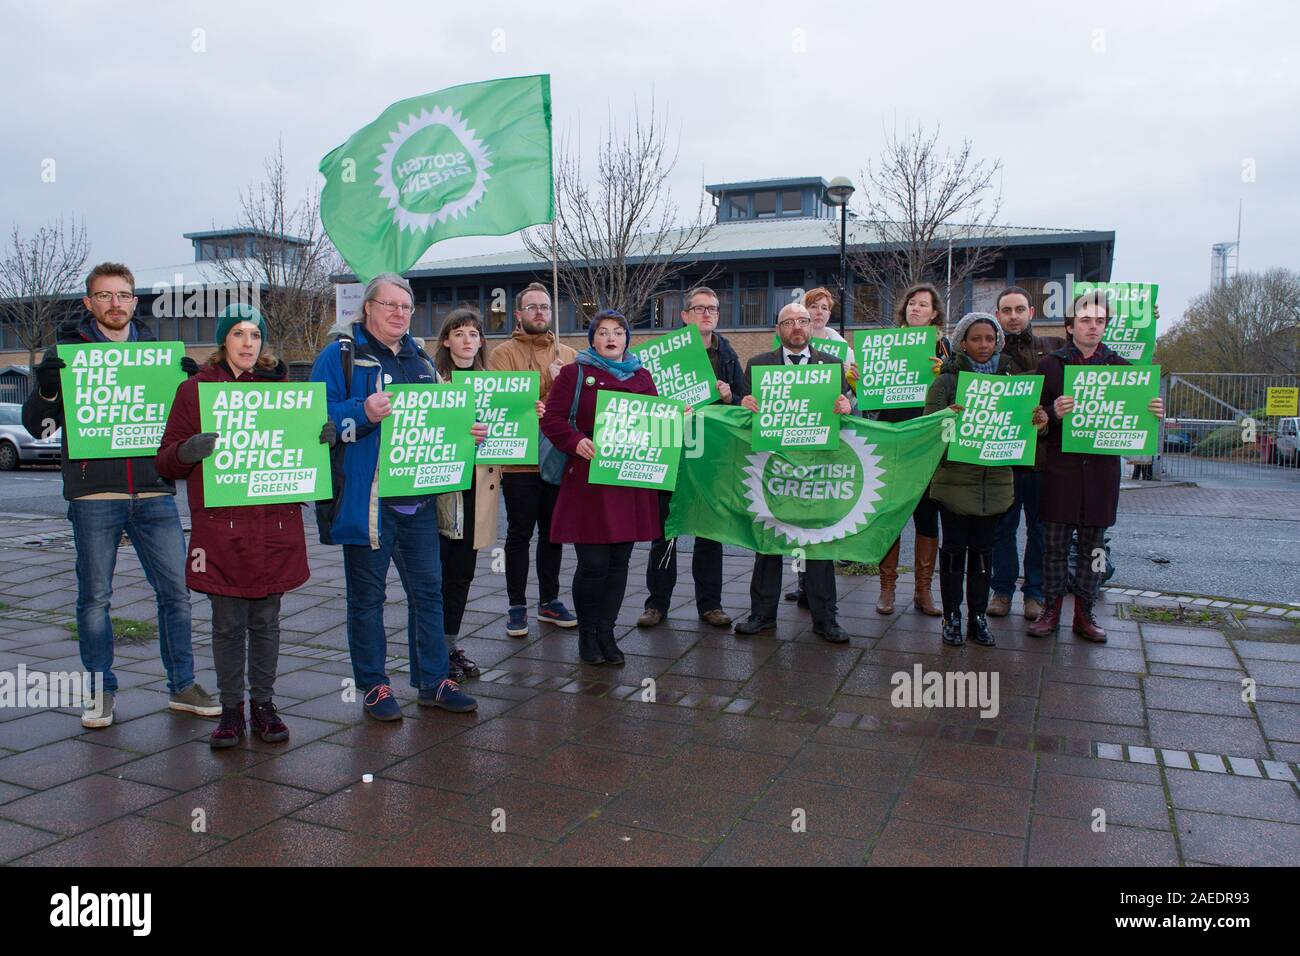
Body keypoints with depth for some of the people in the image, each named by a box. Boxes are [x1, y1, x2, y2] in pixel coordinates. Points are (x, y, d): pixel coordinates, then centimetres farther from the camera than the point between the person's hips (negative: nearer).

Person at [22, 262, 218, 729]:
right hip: (93, 496, -2)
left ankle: (183, 686, 15)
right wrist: (45, 389, -17)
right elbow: (37, 424, 3)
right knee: (94, 598, 6)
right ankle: (101, 691, 20)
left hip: (154, 493, 2)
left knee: (175, 591, 3)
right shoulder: (67, 351, 5)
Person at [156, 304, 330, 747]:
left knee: (266, 621, 9)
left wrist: (323, 438, -6)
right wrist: (188, 451, -19)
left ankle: (263, 704, 20)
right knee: (228, 623, 3)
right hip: (220, 526, -2)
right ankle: (231, 708, 16)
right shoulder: (194, 390, 4)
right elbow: (166, 462, 4)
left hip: (275, 524, 2)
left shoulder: (281, 386, 11)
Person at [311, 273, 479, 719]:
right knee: (367, 595, 5)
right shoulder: (340, 355, -2)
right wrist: (364, 412, -27)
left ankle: (432, 681, 22)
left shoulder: (421, 360, 17)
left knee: (428, 589, 10)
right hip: (366, 498, -6)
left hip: (418, 498, 6)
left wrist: (468, 431, 5)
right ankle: (373, 686, 19)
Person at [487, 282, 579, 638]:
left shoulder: (568, 355, 12)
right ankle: (517, 606, 14)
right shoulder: (504, 353, -2)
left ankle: (549, 601, 26)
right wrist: (550, 387, -21)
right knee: (519, 534, 4)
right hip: (520, 459, -4)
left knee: (553, 532, 13)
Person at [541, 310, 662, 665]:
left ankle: (606, 632, 20)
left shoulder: (642, 376, 17)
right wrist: (576, 442, -18)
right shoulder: (575, 373, 3)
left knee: (619, 561, 8)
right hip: (588, 479, -4)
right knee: (593, 563, -5)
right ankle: (587, 633, 14)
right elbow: (552, 418, -2)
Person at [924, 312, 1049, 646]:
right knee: (954, 548, 4)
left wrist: (1037, 422, -11)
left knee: (983, 550, 10)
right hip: (955, 478, -3)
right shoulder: (946, 381, -1)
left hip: (995, 479, 3)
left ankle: (978, 617, 20)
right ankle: (952, 617, 14)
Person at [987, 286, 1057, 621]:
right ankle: (1002, 590, 20)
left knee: (1040, 528, 9)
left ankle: (1035, 593, 21)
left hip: (1044, 454, 1)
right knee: (1003, 527, 7)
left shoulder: (1053, 348, 9)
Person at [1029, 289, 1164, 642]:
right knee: (1055, 544, 3)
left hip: (1102, 470, 2)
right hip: (1060, 470, -2)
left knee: (1093, 547, 8)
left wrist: (1154, 413, -10)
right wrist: (1054, 413, -23)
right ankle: (1051, 609, 15)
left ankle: (1084, 613, 18)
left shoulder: (1119, 367, 10)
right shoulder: (1050, 365, 2)